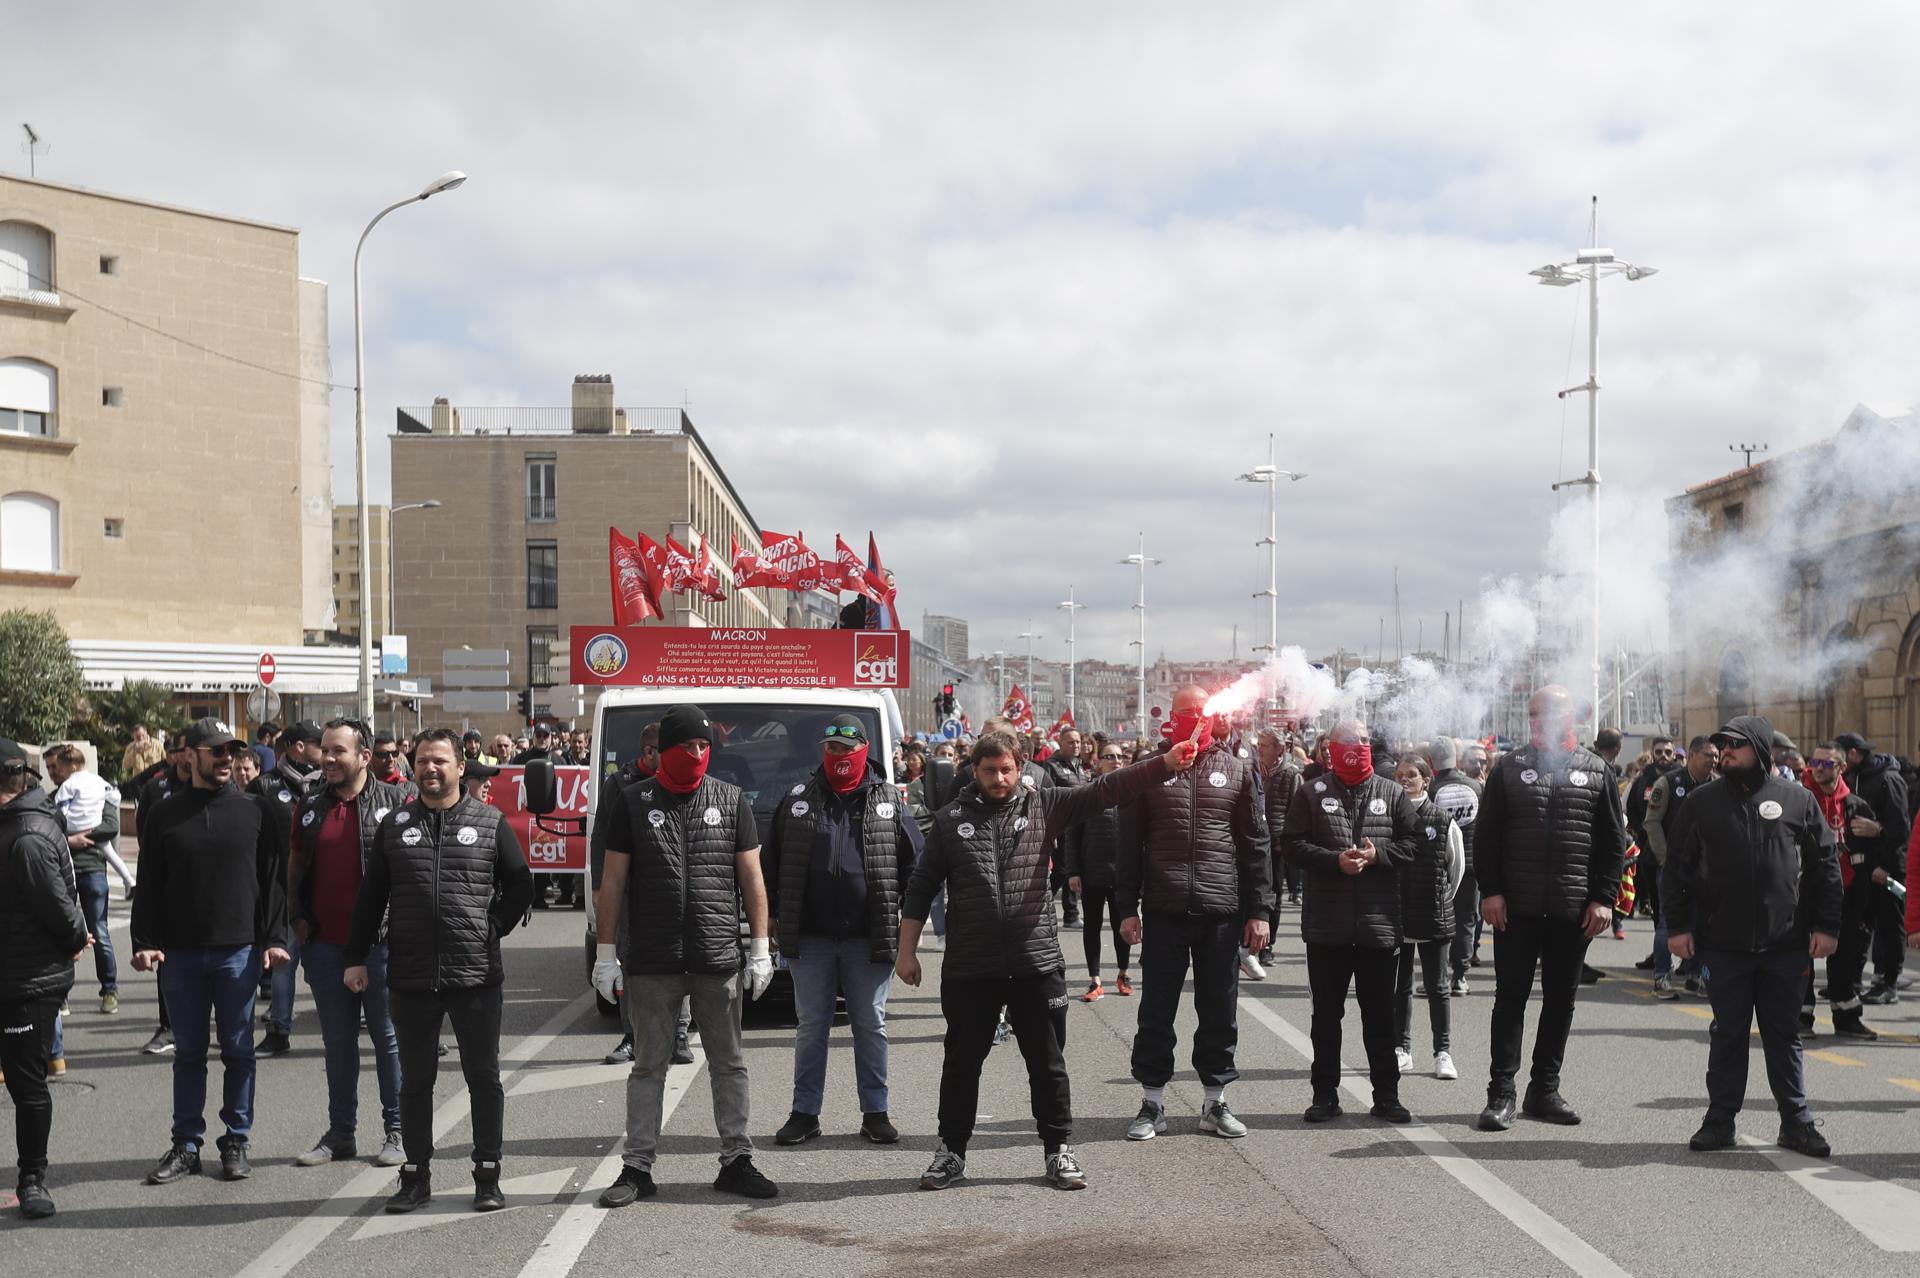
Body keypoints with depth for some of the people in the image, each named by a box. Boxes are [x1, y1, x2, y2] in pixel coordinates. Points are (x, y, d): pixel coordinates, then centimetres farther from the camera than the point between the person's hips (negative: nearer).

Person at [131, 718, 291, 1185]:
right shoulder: (165, 814, 4)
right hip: (180, 954, 1)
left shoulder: (256, 811, 1)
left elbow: (274, 879, 1)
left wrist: (274, 938, -7)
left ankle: (236, 1142, 15)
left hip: (239, 952, -1)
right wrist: (145, 942, -4)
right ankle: (186, 1144, 18)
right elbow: (148, 885, 5)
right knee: (188, 1053, 10)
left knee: (238, 1052, 6)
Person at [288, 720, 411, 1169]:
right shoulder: (310, 808, 11)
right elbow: (295, 868, 18)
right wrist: (297, 919, 7)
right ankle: (340, 1132, 20)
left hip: (379, 942, -4)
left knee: (388, 1036, 3)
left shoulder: (395, 802, -4)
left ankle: (397, 1131, 11)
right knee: (337, 1041, 12)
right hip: (325, 943, 4)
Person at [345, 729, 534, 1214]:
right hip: (410, 976, 2)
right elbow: (370, 896, 10)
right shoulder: (395, 825, 8)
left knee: (484, 1078, 4)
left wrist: (492, 929, -2)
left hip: (476, 974, -2)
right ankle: (415, 1176, 19)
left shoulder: (490, 823, 3)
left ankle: (488, 1177, 13)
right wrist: (356, 957, 7)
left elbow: (519, 886, 8)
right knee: (415, 1080, 9)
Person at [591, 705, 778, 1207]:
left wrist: (761, 949, 3)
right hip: (651, 962, -1)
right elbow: (613, 880, 4)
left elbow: (752, 877, 7)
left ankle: (736, 1161, 16)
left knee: (728, 1064, 7)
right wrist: (606, 951, 0)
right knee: (649, 1066, 6)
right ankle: (637, 1168, 13)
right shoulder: (632, 802, 3)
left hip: (719, 958, 1)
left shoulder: (731, 800, 5)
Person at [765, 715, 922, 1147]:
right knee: (811, 1026, 7)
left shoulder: (888, 801, 4)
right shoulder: (797, 800, 6)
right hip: (810, 937, 1)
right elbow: (771, 861, 12)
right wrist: (774, 915, 8)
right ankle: (805, 1113, 14)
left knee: (871, 1026, 7)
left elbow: (914, 859, 9)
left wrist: (904, 913, 5)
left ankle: (875, 1112, 16)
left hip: (869, 937, -1)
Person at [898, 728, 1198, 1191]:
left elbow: (1105, 790, -5)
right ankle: (951, 1152, 23)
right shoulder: (950, 818, 2)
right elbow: (921, 888, 5)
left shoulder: (1044, 804, 3)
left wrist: (1167, 763, -17)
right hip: (969, 969, 0)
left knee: (1048, 1064, 9)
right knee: (961, 1063, 10)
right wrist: (907, 951, 3)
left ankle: (1059, 1150, 22)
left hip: (1036, 963, 0)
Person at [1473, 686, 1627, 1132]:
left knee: (1561, 999, 9)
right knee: (1511, 998, 0)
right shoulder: (1510, 768, 4)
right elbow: (1486, 836, 3)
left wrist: (1604, 898, -2)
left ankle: (1545, 1089, 19)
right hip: (1516, 909, -1)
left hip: (1574, 911, 1)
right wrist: (1490, 890, -6)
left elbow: (1614, 842, 6)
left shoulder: (1596, 771, 6)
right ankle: (1501, 1092, 4)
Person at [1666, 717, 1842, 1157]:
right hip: (1726, 942, 1)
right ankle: (1720, 1120, 15)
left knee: (1784, 1035, 8)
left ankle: (1796, 1121, 16)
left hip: (1785, 942, 0)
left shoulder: (1797, 800, 2)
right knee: (1727, 1033, 8)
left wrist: (1826, 925, -1)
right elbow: (1678, 867, 5)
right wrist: (1678, 926, 0)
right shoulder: (1703, 802, 3)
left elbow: (1826, 865, 4)